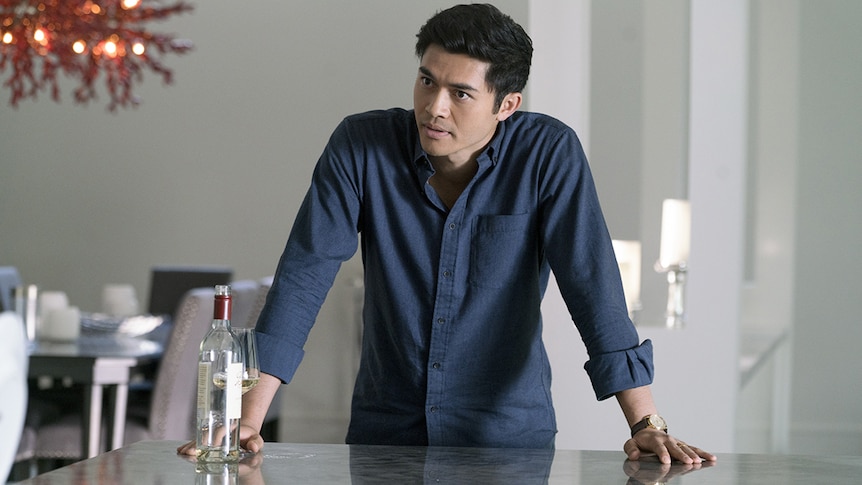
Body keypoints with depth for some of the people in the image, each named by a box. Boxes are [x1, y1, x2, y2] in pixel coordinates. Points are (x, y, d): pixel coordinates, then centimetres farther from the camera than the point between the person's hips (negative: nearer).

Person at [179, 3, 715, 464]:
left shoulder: (549, 155, -10)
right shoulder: (362, 145, -8)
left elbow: (592, 284, -15)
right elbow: (304, 274, -9)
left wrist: (646, 425, -23)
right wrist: (248, 420, -16)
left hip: (508, 434, -1)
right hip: (384, 432, 2)